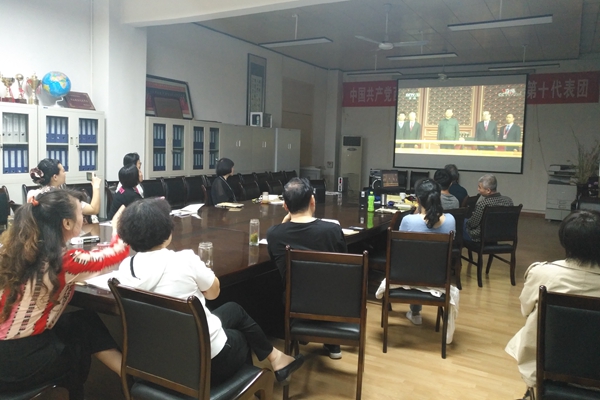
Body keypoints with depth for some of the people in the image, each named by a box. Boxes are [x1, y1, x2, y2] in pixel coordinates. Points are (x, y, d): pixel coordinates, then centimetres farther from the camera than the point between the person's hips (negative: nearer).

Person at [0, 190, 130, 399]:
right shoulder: (66, 261, -20)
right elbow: (119, 253, -5)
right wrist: (118, 227, 12)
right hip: (20, 362, -6)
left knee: (84, 320, 17)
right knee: (87, 327, 18)